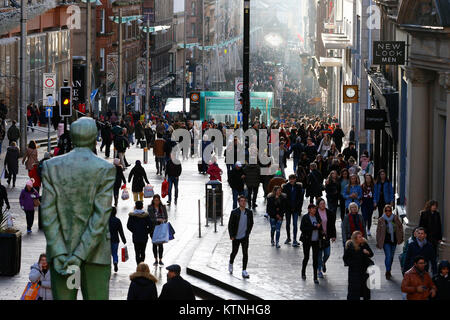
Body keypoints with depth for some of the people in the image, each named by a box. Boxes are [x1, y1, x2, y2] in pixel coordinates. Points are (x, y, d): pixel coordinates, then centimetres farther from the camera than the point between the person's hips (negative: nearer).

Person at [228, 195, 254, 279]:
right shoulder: (234, 212, -8)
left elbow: (251, 223, 12)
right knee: (234, 252, 14)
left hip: (245, 237, 1)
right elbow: (230, 224, -5)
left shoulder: (249, 212, 0)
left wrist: (248, 233, 6)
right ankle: (230, 264, 44)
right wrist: (231, 236, -9)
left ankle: (244, 271, -5)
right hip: (236, 237, -1)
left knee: (245, 253, -7)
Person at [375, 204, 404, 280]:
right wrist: (378, 242, -1)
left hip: (394, 240, 4)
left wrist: (400, 237, 11)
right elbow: (378, 231, -2)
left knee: (391, 256, 13)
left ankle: (388, 271, 29)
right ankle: (388, 272, -4)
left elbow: (400, 226, 12)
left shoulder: (395, 218, -1)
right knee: (388, 256, -13)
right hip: (386, 241, -3)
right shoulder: (381, 220, -8)